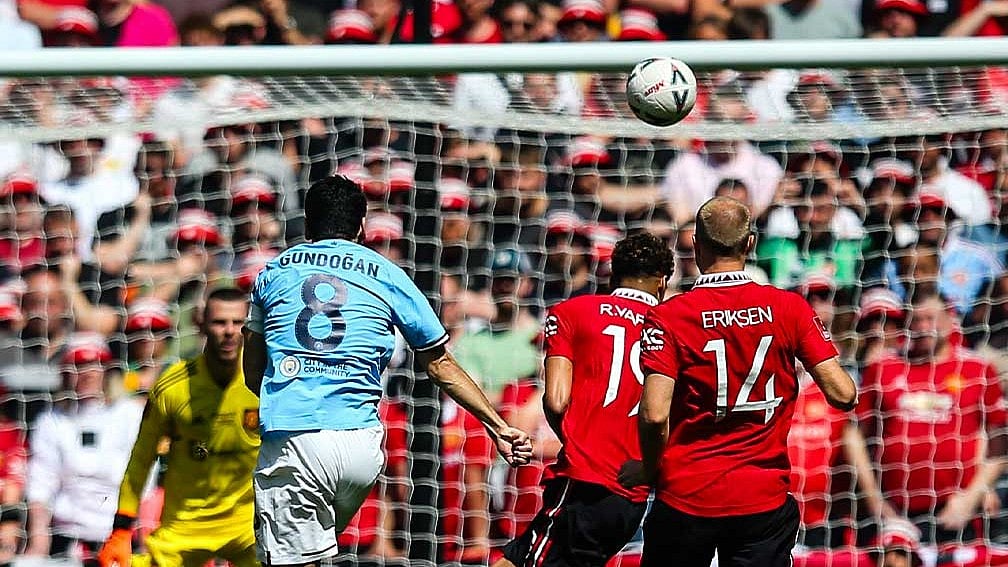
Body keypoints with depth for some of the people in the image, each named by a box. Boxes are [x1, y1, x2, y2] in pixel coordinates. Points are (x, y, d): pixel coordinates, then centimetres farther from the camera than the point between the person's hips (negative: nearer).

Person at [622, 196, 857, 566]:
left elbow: (655, 416, -17)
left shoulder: (668, 318, -8)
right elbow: (842, 395, -6)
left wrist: (649, 470, 2)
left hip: (685, 497, -1)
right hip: (765, 501, 1)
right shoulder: (789, 308, -3)